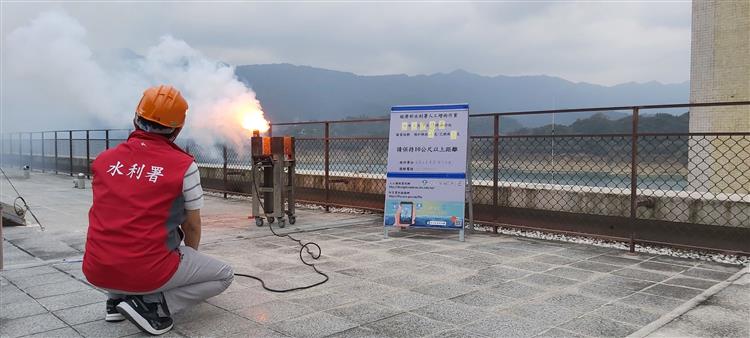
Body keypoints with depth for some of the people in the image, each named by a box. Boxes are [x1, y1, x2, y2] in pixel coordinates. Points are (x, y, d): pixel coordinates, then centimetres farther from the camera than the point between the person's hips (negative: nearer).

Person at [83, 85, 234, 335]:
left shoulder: (103, 160, 5)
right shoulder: (183, 165, -8)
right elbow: (192, 226, 3)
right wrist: (190, 257, 25)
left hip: (97, 272, 6)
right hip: (148, 273, -5)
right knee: (224, 276, 13)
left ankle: (117, 298, 18)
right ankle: (152, 305, -4)